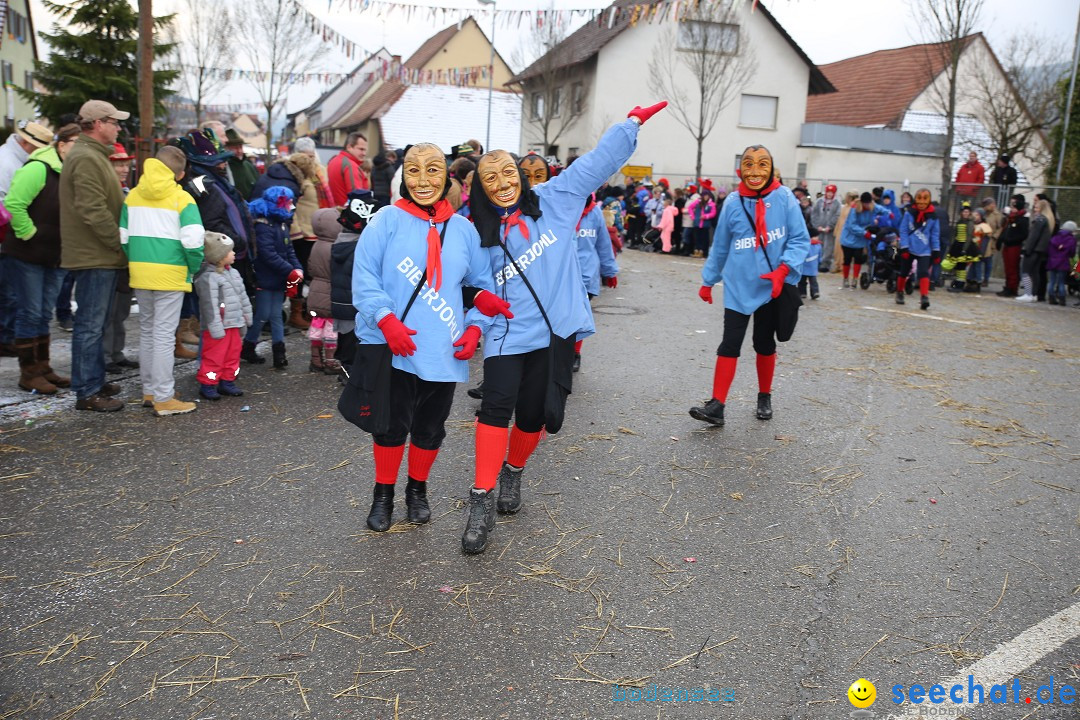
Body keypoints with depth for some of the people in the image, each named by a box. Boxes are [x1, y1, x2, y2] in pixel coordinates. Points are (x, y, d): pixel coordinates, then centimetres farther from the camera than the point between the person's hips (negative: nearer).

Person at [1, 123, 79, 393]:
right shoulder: (38, 169, -16)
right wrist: (28, 234, -18)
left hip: (56, 257, 7)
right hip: (27, 256, -7)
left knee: (44, 315, 14)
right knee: (30, 314, -1)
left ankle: (42, 369, 22)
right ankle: (29, 373, 8)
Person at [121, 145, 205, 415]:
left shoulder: (133, 196, 8)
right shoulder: (182, 199, -8)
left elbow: (124, 237, 9)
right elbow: (193, 241, -17)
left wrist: (137, 262, 19)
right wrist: (194, 268, -2)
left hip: (140, 271, 5)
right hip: (170, 274, -5)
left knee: (147, 330, 16)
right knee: (164, 334, -3)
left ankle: (150, 390, 25)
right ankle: (164, 398, 0)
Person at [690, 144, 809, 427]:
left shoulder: (784, 198, -9)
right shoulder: (733, 203, -5)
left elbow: (800, 240, -6)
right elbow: (720, 246, 6)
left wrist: (783, 270, -21)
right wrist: (708, 281, 12)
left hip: (771, 286, 0)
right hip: (738, 287, 0)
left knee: (765, 344, 15)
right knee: (729, 345, -3)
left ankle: (764, 398, 33)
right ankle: (717, 406, -1)